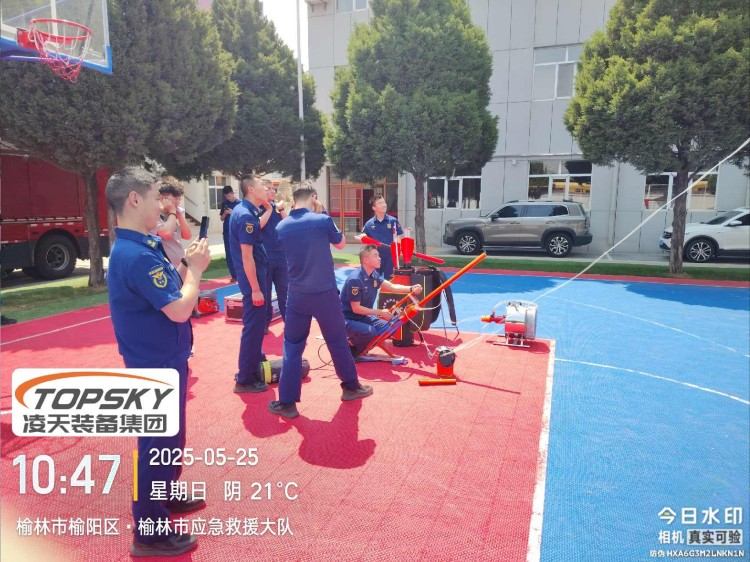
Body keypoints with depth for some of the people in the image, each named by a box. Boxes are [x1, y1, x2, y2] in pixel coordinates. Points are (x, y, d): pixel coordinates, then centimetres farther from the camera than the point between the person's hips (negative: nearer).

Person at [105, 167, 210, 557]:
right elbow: (179, 309, -27)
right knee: (158, 442, 4)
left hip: (162, 360, 10)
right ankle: (149, 532, 21)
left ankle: (165, 497, 45)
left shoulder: (139, 247, 6)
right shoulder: (137, 255, -26)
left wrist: (186, 264, 0)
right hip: (157, 365, -10)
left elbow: (167, 289, 11)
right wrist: (195, 269, -13)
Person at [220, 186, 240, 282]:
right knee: (229, 254, 4)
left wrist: (233, 213, -15)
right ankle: (233, 275, 11)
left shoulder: (239, 203, -3)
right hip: (227, 232, 3)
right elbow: (222, 218, 12)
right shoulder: (224, 203, 8)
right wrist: (225, 213, -8)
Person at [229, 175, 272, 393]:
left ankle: (251, 368, 33)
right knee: (253, 326, -3)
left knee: (257, 323, 20)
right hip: (252, 278, -10)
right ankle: (245, 379, 7)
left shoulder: (243, 210, 9)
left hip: (254, 276, 10)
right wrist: (255, 289, -22)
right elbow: (247, 256, -24)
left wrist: (269, 209, 20)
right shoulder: (246, 215, -21)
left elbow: (256, 228, 30)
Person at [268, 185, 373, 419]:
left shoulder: (281, 227, 0)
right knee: (338, 341, 15)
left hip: (297, 295, 2)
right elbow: (341, 244, 8)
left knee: (292, 346, 10)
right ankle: (351, 386, 30)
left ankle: (287, 402, 10)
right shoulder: (322, 220, -10)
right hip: (325, 293, -2)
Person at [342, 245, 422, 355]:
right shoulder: (355, 279, -25)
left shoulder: (374, 275, 2)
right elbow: (356, 308, -24)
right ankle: (350, 350, -4)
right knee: (370, 332, -33)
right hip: (347, 319, -8)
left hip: (363, 317, 9)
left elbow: (392, 286, -7)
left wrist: (411, 289, -23)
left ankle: (361, 347, 12)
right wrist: (380, 312, -23)